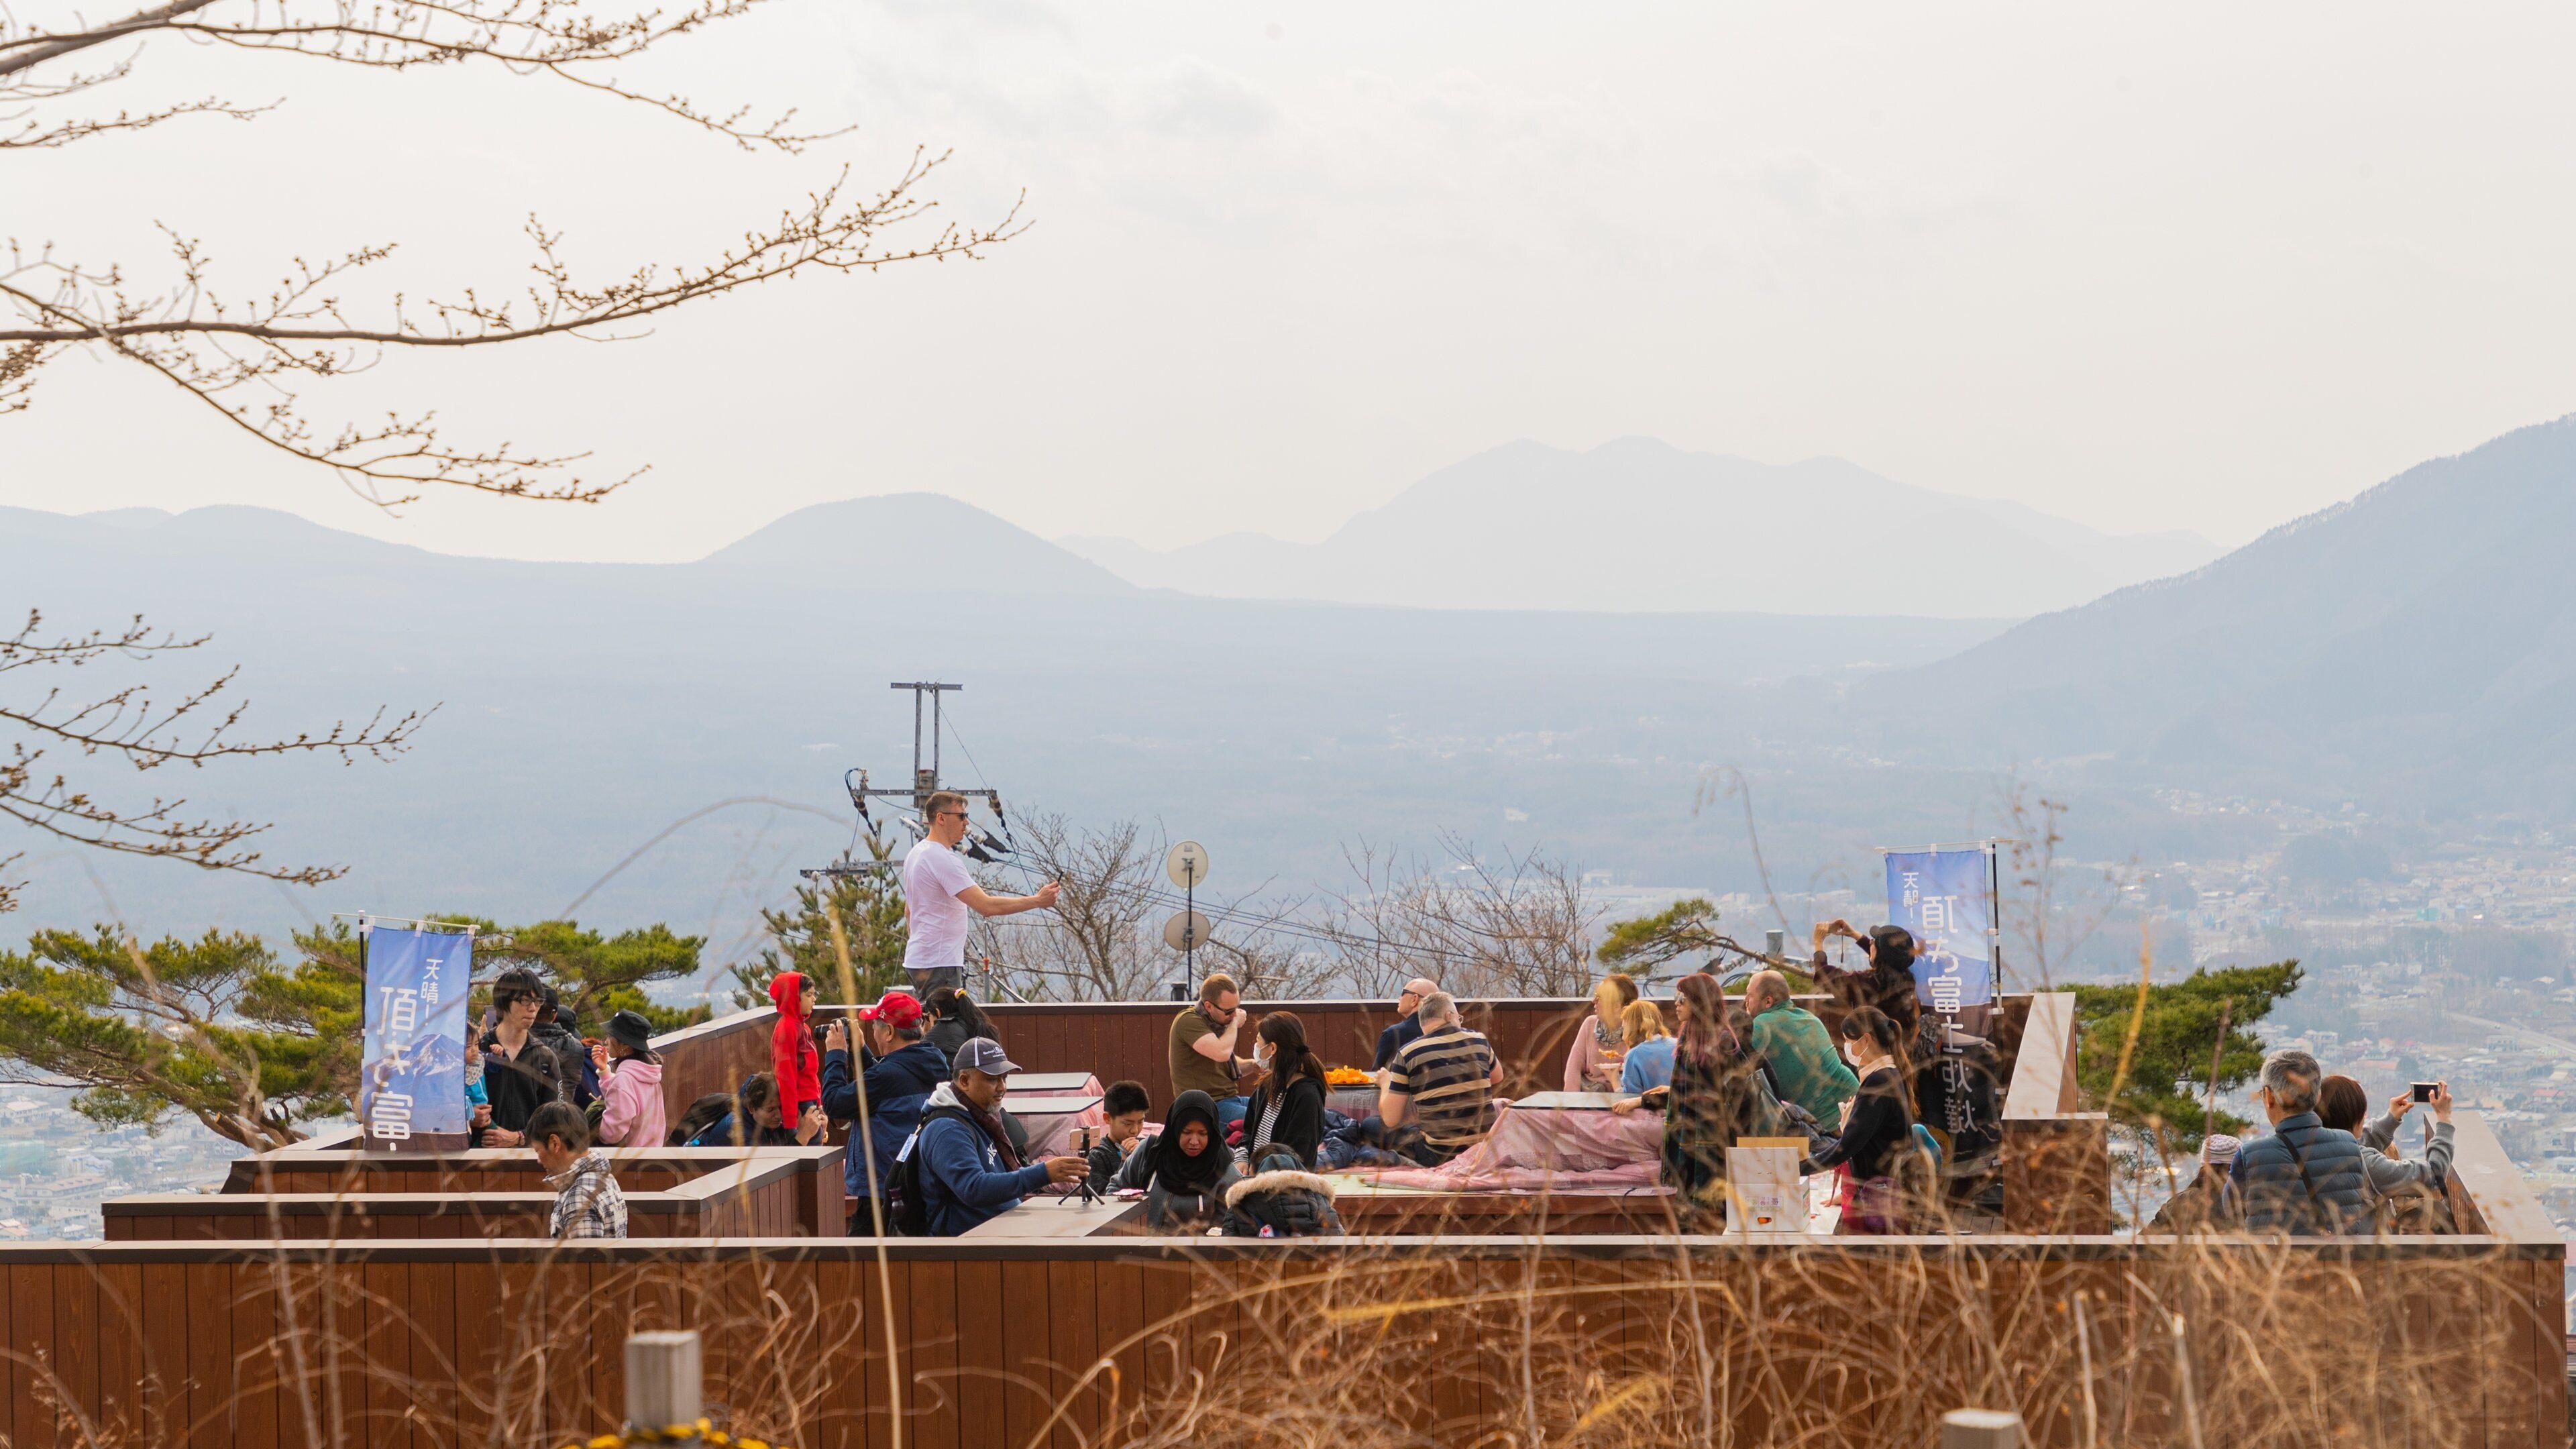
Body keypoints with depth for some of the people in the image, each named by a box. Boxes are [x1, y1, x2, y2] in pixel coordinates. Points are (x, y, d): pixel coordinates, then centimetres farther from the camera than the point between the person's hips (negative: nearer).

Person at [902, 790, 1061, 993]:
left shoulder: (916, 853, 15)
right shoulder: (944, 859, -19)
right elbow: (986, 906, -24)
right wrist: (1038, 901, -19)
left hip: (918, 960, 11)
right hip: (939, 964, -11)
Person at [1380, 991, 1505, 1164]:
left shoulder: (1407, 1054, -5)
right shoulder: (1479, 1041, 2)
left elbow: (1390, 1119, -4)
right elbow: (1498, 1079, 25)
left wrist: (1385, 1083, 15)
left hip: (1439, 1157, -2)